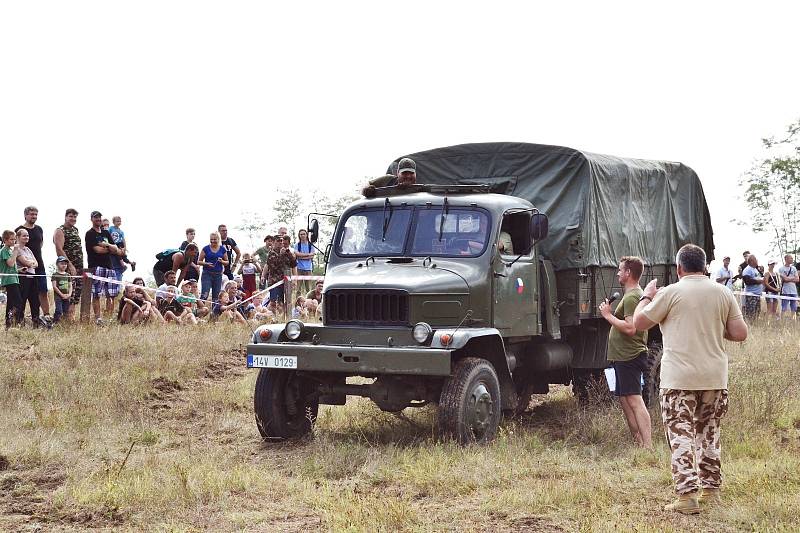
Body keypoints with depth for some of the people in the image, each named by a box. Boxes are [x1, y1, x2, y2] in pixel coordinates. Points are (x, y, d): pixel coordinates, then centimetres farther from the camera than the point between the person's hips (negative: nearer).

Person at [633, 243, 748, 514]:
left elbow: (639, 322, 0)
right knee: (709, 433, 17)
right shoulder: (723, 293, 4)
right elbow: (740, 333, 2)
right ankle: (711, 490, 22)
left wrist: (647, 297, 17)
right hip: (715, 378, 4)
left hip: (679, 379, -4)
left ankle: (687, 495, -9)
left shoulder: (671, 293, -7)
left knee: (681, 435, -2)